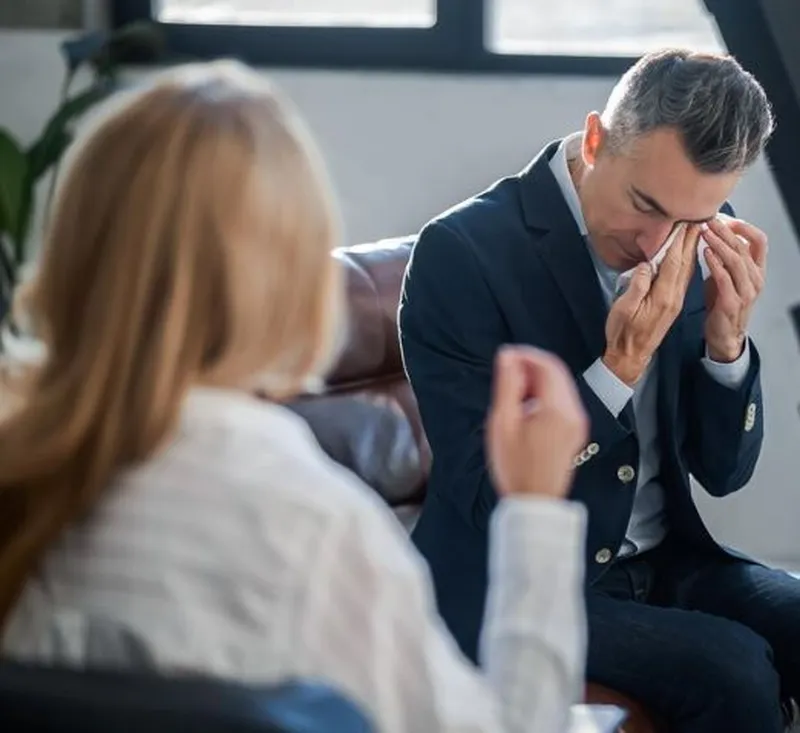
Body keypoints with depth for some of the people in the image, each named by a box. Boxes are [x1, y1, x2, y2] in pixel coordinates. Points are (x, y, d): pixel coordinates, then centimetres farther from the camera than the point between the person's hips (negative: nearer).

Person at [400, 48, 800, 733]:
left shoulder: (699, 242, -1)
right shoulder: (462, 252, -18)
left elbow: (724, 471, 4)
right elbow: (490, 501, -17)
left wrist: (727, 339, -14)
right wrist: (621, 368, -26)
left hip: (666, 563, 6)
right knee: (732, 671, -25)